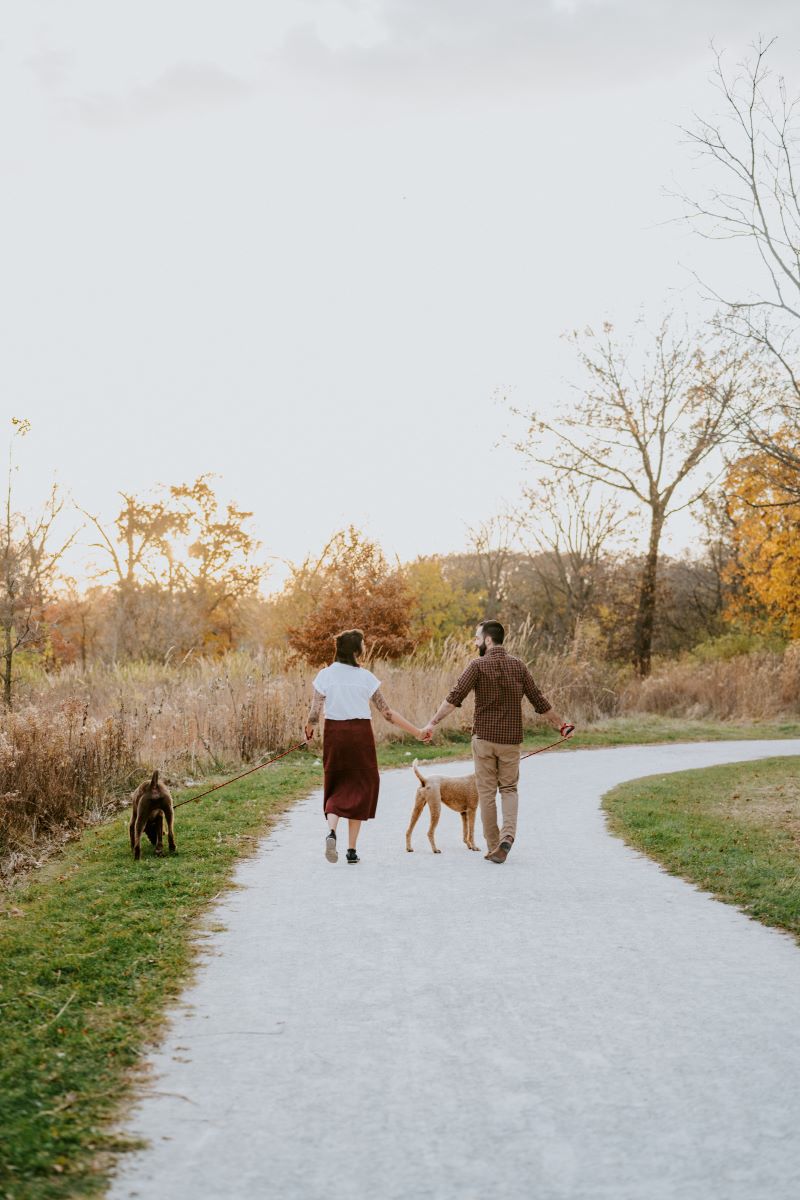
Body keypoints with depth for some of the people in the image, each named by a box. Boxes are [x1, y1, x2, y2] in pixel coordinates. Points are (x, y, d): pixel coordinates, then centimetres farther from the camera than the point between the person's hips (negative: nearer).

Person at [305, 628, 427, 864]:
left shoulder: (325, 675, -3)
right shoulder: (365, 677, -6)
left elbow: (314, 714, -6)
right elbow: (386, 712, -5)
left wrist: (309, 730, 16)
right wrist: (416, 732, 2)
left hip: (334, 733, 2)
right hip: (360, 734, -1)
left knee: (336, 785, 14)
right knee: (360, 786, 10)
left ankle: (331, 831, -15)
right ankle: (352, 850, 8)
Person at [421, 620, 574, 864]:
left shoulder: (478, 665, -7)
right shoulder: (518, 665, 4)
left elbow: (455, 697, -17)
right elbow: (539, 701, 6)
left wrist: (433, 722, -18)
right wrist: (560, 724, 17)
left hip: (484, 737, -3)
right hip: (511, 738, 3)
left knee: (487, 792, 7)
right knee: (509, 788, 15)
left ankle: (493, 848, 8)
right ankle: (508, 833, -9)